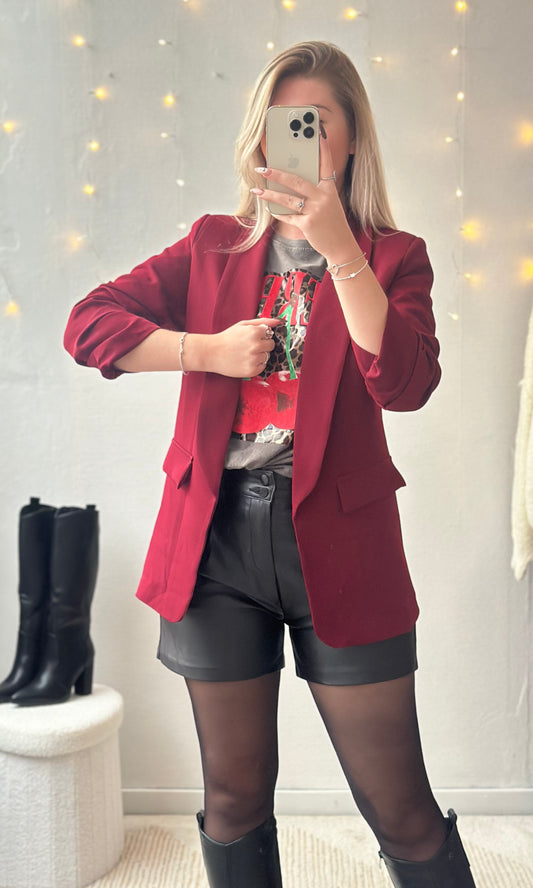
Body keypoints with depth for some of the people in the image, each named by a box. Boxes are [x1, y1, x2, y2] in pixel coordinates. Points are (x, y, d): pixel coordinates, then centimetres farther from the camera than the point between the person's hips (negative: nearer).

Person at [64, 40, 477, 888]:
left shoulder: (393, 256, 5)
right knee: (235, 796, 15)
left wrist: (338, 247, -19)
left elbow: (407, 384, -14)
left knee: (400, 809, 6)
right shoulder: (214, 246, 12)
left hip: (336, 541, -2)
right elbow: (89, 323, 5)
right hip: (218, 534, 2)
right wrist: (207, 349, -7)